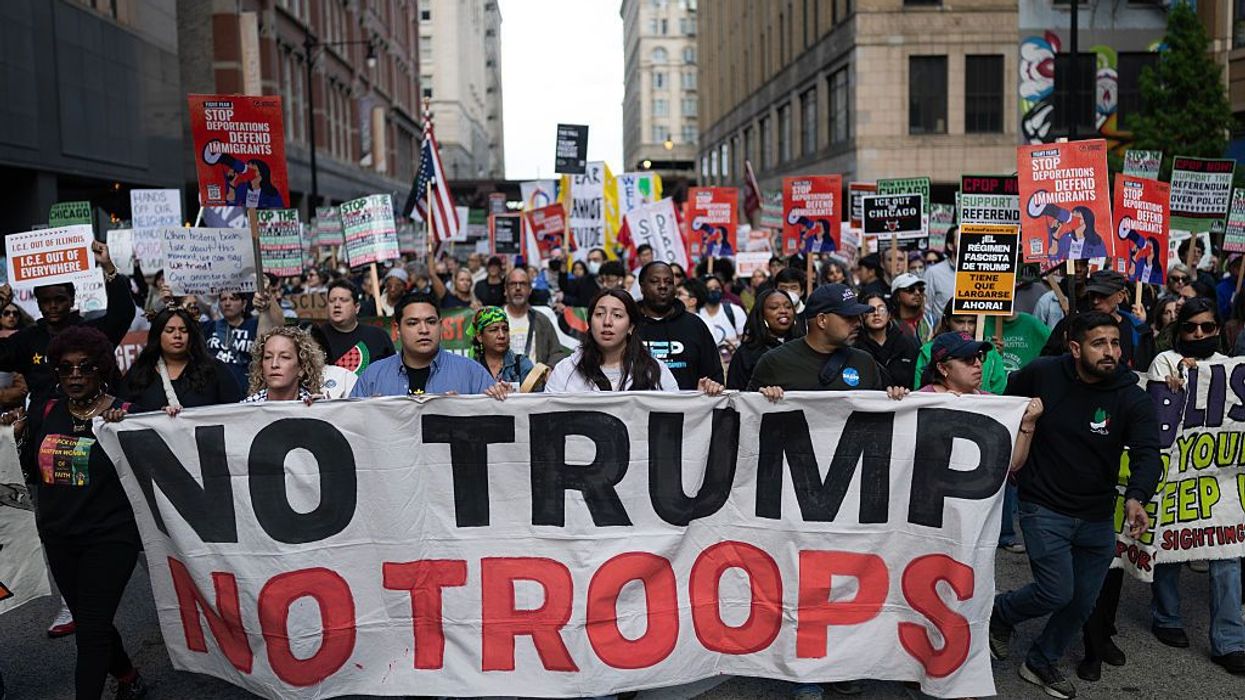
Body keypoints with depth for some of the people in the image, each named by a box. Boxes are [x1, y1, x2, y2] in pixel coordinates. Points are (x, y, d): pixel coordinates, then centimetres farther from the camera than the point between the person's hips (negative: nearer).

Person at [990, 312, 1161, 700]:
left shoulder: (1133, 398, -11)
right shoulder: (1040, 374, -12)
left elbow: (1147, 454, -24)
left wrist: (1136, 497, -42)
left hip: (1098, 517, 3)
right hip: (1044, 508, -3)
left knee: (1082, 603, 13)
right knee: (1057, 592, -11)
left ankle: (1041, 663, 37)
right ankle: (1000, 612, 20)